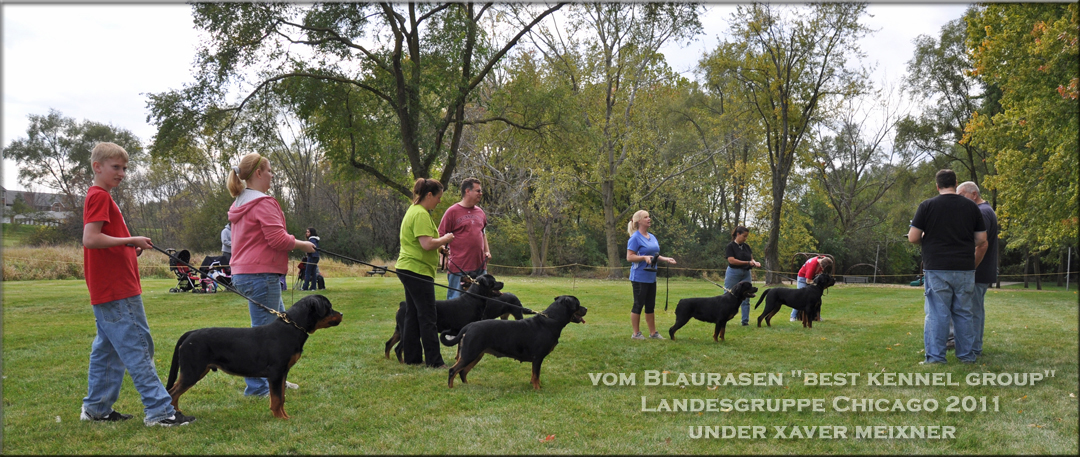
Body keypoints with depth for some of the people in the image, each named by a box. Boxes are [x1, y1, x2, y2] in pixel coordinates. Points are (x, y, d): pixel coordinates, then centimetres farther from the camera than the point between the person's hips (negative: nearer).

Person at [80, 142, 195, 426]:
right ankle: (159, 410, -10)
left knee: (107, 348, 15)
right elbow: (90, 239, -22)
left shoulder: (101, 197, 19)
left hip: (108, 290, 10)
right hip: (117, 290, -10)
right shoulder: (99, 197, -11)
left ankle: (96, 408, 23)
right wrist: (131, 241, -19)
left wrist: (130, 248, 8)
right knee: (138, 348, -11)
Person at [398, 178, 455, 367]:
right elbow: (427, 244, -25)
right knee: (427, 317, -6)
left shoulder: (414, 210, 17)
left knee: (412, 315, 14)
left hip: (409, 269, 11)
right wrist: (445, 239, -9)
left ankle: (411, 357, 19)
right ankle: (434, 361, -2)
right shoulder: (421, 214, -17)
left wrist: (441, 241, 14)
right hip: (417, 270, -11)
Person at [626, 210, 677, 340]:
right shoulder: (635, 238, -12)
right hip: (639, 277, -8)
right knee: (638, 305, 0)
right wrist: (644, 257, -28)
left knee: (650, 305, 12)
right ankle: (636, 333, 9)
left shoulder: (652, 237, 13)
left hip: (651, 277, 8)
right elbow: (629, 257, -16)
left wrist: (665, 259, 6)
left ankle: (653, 333, 19)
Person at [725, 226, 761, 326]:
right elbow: (731, 260, -17)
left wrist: (754, 262, -9)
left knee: (746, 299, 5)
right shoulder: (731, 246, -8)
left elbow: (751, 258, 15)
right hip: (733, 273, -6)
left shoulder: (746, 246, 9)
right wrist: (748, 262, -19)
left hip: (746, 274, 6)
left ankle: (745, 321, 9)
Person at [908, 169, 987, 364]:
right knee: (963, 313, 11)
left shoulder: (927, 205, -3)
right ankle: (967, 355, 15)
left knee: (937, 313, -1)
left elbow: (913, 238, -6)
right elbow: (981, 240, 7)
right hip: (965, 268, 3)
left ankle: (935, 356, -1)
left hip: (937, 269, -3)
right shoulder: (971, 206, 5)